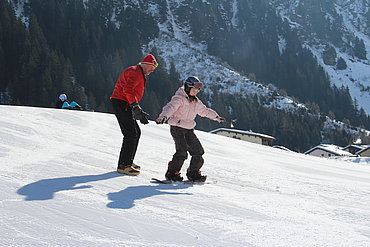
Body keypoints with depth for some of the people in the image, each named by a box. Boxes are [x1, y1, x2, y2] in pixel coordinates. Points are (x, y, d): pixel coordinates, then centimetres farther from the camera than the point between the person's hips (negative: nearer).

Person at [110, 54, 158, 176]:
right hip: (121, 103, -11)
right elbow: (128, 89, -26)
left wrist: (139, 113, 21)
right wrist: (136, 107, -30)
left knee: (136, 132, 17)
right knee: (131, 134, -15)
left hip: (125, 105, 11)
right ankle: (123, 165, -15)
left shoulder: (139, 74, 24)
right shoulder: (135, 72, -10)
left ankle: (128, 161, 24)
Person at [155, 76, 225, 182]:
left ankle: (193, 173, 17)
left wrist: (216, 117, 40)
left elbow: (205, 110, 32)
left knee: (198, 151, 3)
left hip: (189, 130, 8)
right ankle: (172, 173, -6)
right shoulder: (179, 98, -11)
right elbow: (170, 107, -29)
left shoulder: (196, 102, 15)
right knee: (182, 152, -19)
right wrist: (163, 116, -47)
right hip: (177, 128, -8)